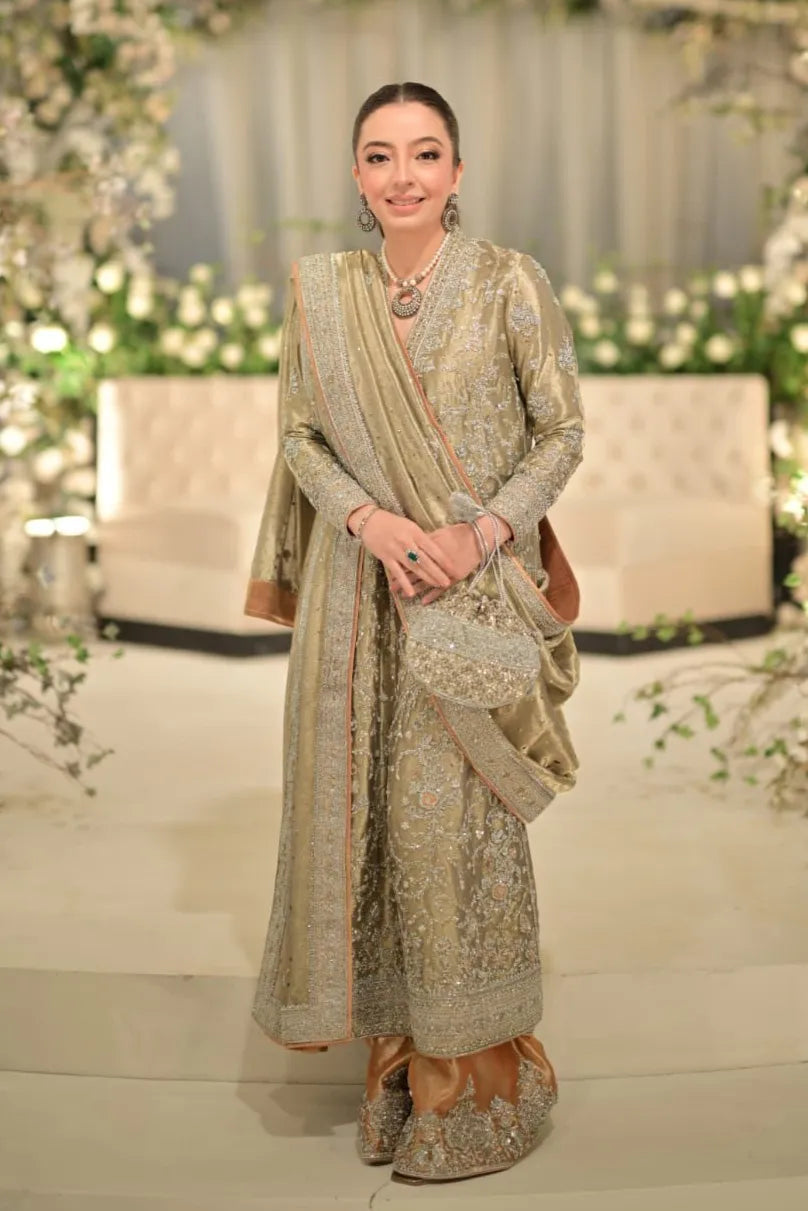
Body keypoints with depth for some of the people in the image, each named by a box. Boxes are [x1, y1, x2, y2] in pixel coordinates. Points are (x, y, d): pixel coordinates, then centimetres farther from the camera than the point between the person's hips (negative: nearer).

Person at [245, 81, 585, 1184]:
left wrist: (480, 533, -14)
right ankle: (402, 1051, 22)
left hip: (473, 587, -3)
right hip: (359, 588, 3)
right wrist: (369, 518, -12)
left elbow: (562, 431, -1)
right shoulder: (321, 291, 6)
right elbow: (299, 433, 6)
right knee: (368, 806, 6)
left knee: (460, 816, 0)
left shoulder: (508, 283, -3)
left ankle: (476, 1069, 17)